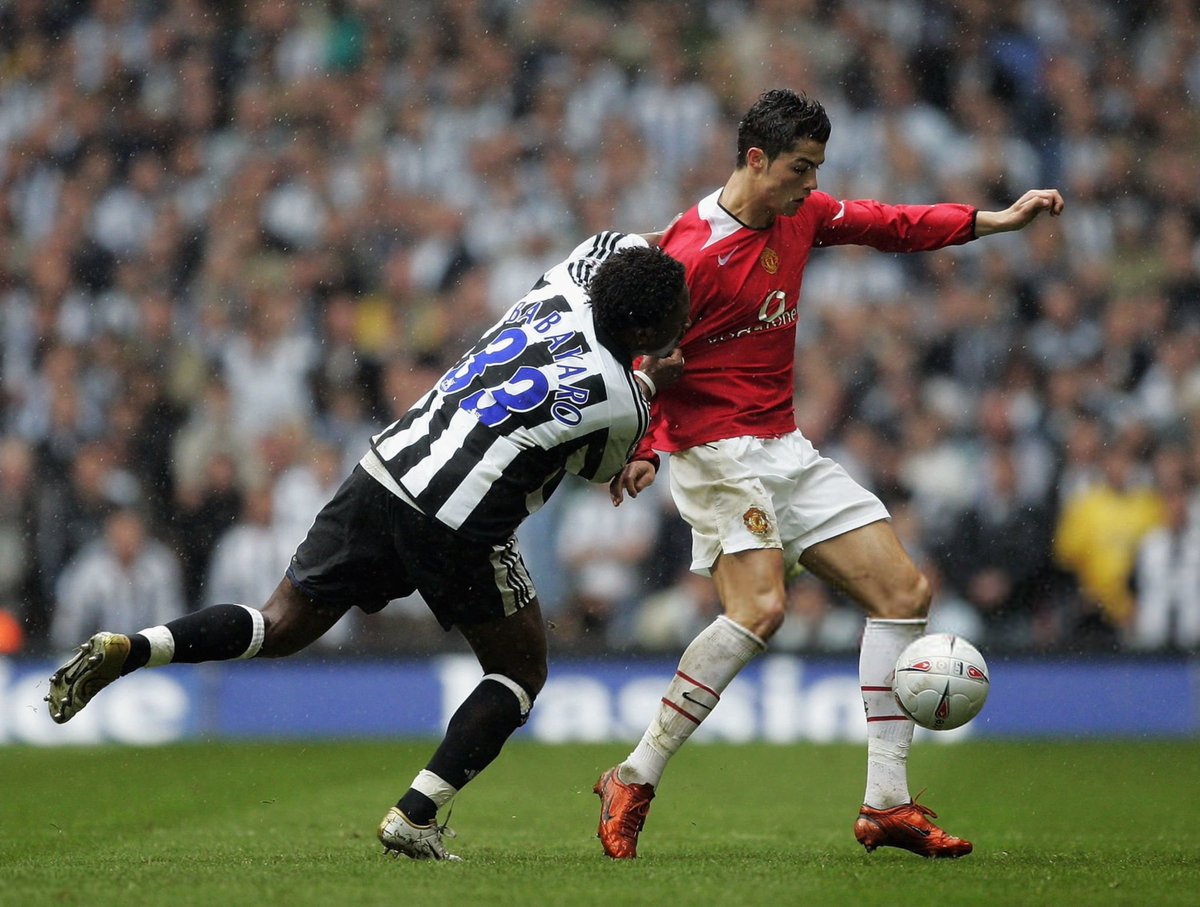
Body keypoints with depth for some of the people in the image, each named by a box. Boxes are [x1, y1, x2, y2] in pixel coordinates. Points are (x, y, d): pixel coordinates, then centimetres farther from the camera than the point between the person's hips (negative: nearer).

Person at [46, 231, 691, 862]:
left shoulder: (568, 290, 5)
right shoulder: (620, 405, -10)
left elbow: (612, 245, 31)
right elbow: (603, 471, 15)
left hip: (381, 476, 6)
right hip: (458, 531, -6)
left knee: (279, 628, 16)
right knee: (521, 672, 15)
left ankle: (125, 651, -3)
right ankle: (414, 819, 4)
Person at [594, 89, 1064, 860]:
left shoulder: (801, 215, 6)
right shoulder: (693, 254, -17)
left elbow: (890, 225, 18)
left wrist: (997, 220, 12)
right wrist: (638, 451, -28)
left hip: (788, 448, 9)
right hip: (717, 454, -9)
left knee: (905, 589, 4)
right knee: (759, 607, -28)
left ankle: (887, 804, 6)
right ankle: (634, 781, -17)